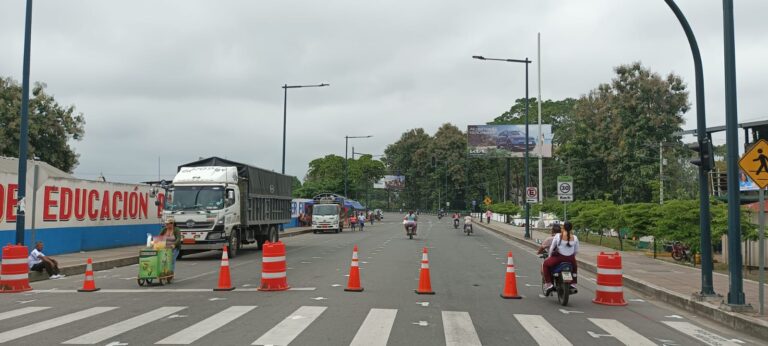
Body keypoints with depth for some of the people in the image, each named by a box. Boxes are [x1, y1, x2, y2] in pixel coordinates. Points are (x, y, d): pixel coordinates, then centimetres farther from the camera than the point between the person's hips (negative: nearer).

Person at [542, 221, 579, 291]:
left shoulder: (558, 236, -8)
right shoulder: (575, 238, -2)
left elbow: (552, 248, 0)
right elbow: (576, 251, 7)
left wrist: (550, 256, 18)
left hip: (559, 258, -3)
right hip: (570, 259, 3)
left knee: (545, 264, 21)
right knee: (574, 266, 39)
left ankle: (549, 283, 9)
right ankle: (573, 283, 36)